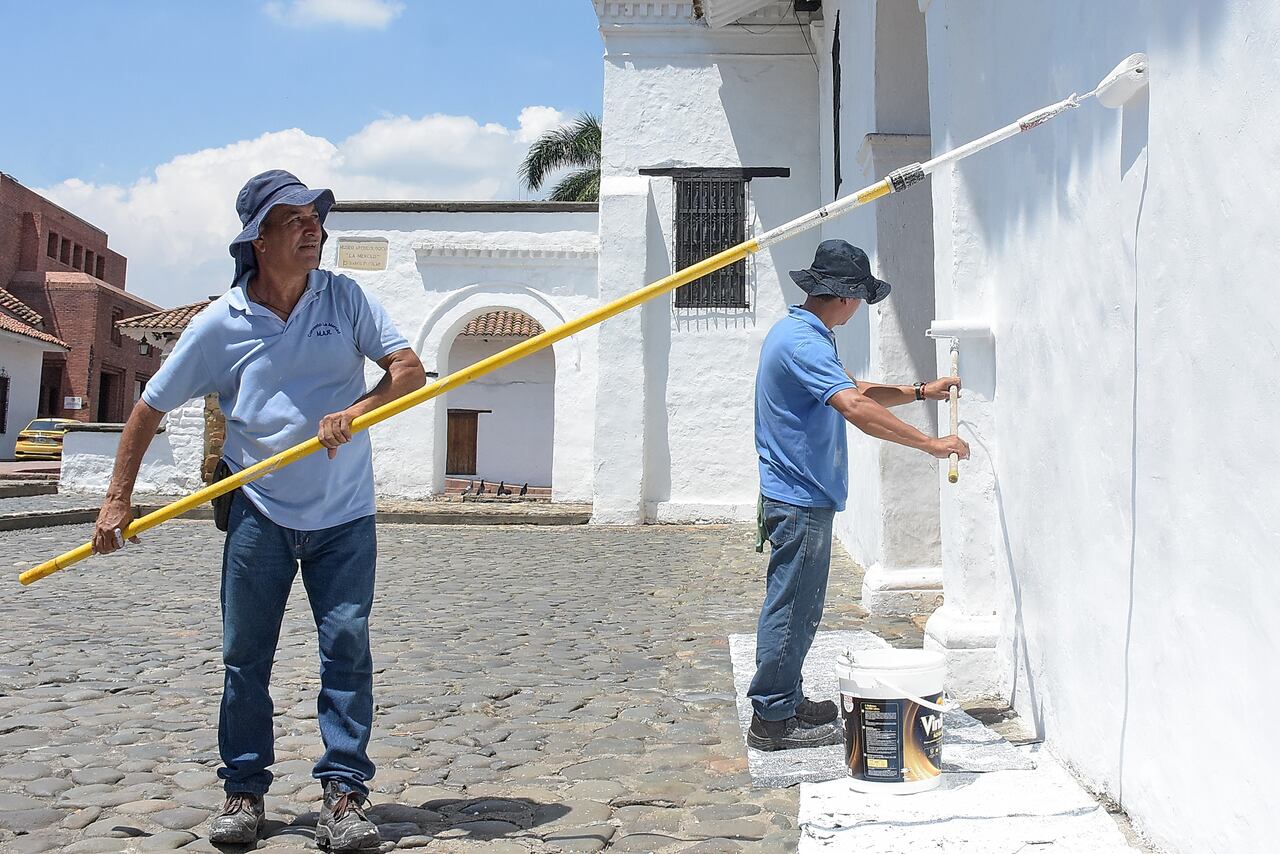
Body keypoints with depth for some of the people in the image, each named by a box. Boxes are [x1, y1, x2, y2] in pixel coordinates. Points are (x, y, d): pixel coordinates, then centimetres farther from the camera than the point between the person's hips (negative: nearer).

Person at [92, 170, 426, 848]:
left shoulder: (344, 297, -1)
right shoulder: (220, 323, -3)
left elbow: (409, 371, -6)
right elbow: (150, 408, 4)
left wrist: (356, 411, -23)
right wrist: (118, 498, 3)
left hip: (344, 513, 0)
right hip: (260, 512, 0)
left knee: (347, 647, -5)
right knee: (244, 655, 5)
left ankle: (343, 794, 2)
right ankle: (243, 792, 21)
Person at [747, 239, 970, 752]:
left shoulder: (801, 334, 16)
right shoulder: (803, 341, -19)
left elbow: (854, 391, 25)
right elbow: (856, 409, -30)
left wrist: (921, 392, 19)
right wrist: (930, 444, -27)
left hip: (798, 494, 11)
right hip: (801, 498, -11)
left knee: (794, 607, 18)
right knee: (792, 609, -3)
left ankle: (786, 701, 29)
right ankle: (772, 720, 6)